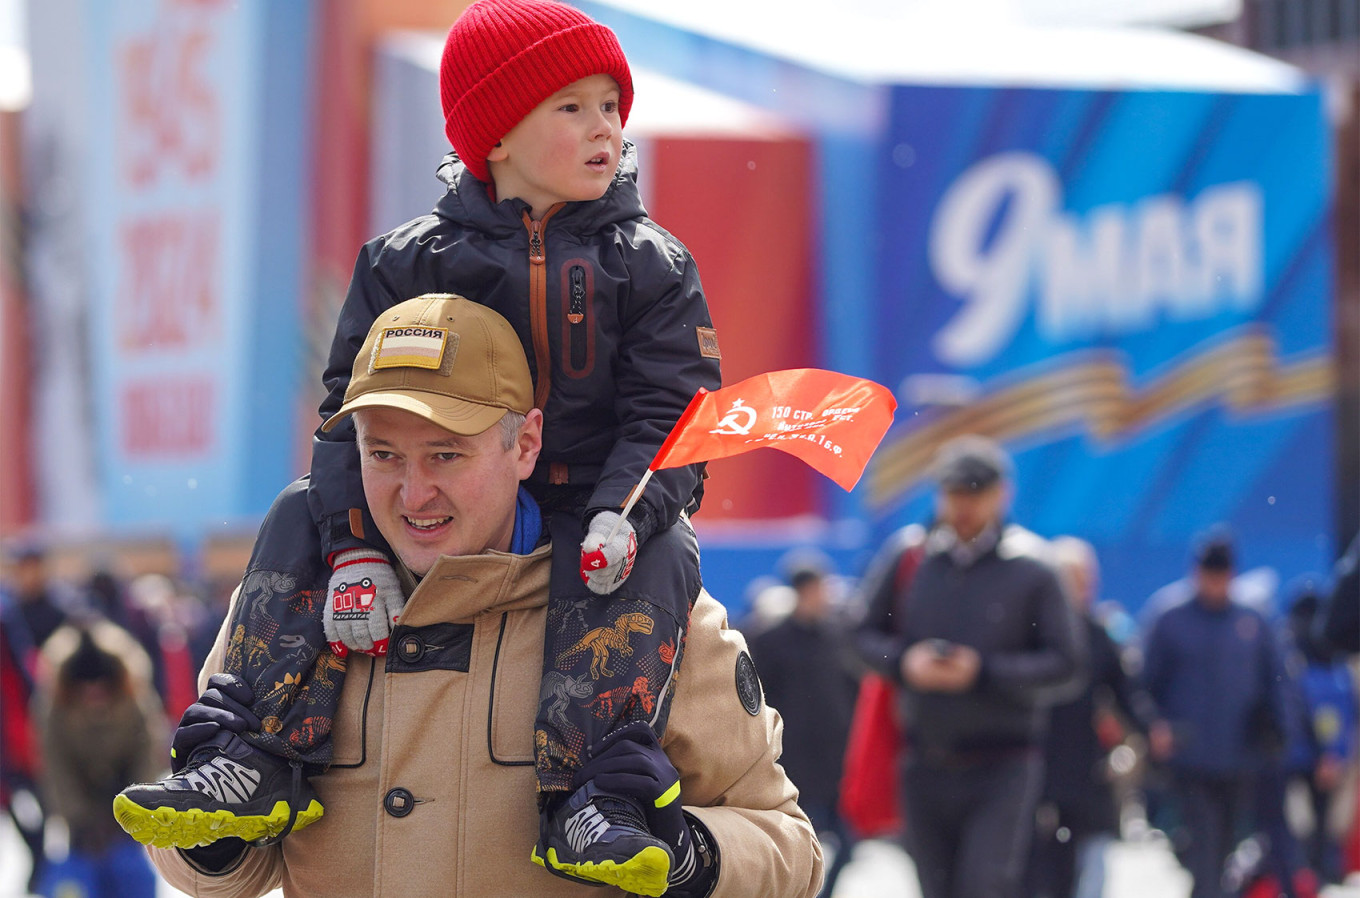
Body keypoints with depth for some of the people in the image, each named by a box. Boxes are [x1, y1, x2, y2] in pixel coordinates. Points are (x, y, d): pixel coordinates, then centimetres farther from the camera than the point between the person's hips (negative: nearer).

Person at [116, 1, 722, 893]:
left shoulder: (652, 264, 3)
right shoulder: (408, 262, 4)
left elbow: (672, 409, -4)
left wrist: (624, 515, -26)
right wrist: (358, 549, -17)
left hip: (593, 507, -2)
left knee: (656, 557, -35)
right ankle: (272, 761, -22)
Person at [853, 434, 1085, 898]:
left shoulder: (1030, 568, -6)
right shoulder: (906, 558, 3)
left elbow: (1065, 663, -7)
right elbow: (866, 633, 11)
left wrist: (984, 673, -18)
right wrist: (902, 661, -11)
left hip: (1003, 771, -4)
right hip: (924, 767, 4)